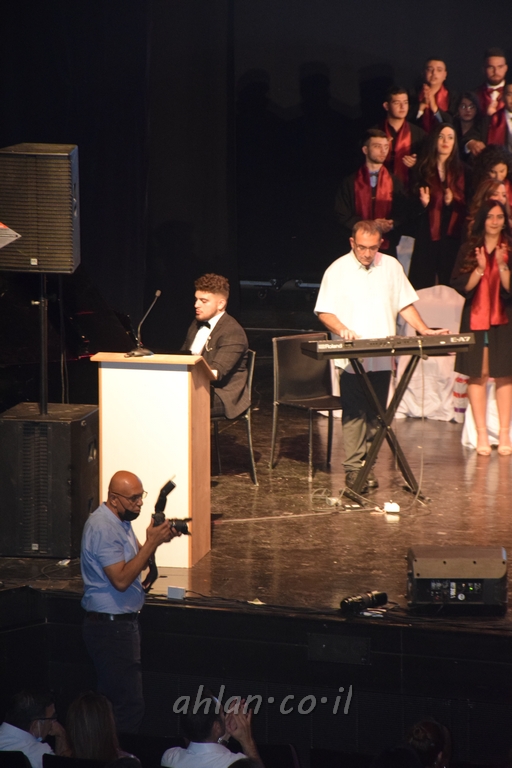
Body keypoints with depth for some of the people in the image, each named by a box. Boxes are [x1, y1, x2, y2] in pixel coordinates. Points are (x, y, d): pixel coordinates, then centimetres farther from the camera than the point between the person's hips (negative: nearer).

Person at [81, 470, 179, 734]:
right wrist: (151, 543, -24)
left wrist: (156, 540, 1)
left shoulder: (120, 521, 12)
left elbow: (138, 563, 19)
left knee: (116, 699, 14)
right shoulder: (103, 527, -20)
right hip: (110, 627, -11)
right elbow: (121, 579, -26)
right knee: (129, 705, -11)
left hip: (123, 623, 11)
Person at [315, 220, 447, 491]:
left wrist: (424, 330, -1)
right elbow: (324, 312, -3)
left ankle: (367, 463, 14)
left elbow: (405, 304, 12)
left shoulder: (391, 266, 8)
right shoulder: (338, 270, -1)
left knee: (376, 414, 6)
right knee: (354, 414, -3)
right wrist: (342, 330, -21)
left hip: (382, 358, 3)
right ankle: (354, 468, 0)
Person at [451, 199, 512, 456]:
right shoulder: (468, 250, 6)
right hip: (475, 318, 0)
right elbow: (461, 286, 0)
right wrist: (480, 269, -13)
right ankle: (481, 435, 1)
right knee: (478, 375, -2)